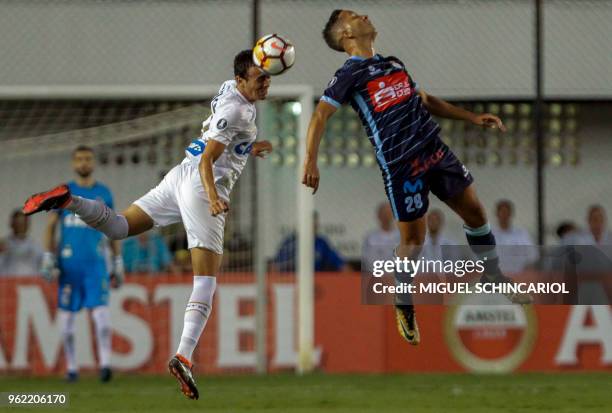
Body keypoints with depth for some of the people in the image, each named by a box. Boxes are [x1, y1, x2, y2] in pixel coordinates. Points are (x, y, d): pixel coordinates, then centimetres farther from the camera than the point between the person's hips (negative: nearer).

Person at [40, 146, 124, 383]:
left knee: (101, 313, -14)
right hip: (69, 263, 0)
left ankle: (105, 364, -17)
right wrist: (48, 258, -3)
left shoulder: (103, 193, 11)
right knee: (66, 317, 1)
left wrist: (118, 264, 12)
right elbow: (50, 226, 7)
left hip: (96, 264, 0)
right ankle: (71, 367, 10)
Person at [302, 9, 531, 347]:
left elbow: (425, 101, 26)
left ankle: (492, 275, 28)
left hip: (434, 150, 6)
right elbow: (320, 117, -8)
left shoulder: (393, 63, 18)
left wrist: (472, 118, 22)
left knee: (474, 211, 7)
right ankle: (403, 305, 19)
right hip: (399, 164, -6)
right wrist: (311, 161, -21)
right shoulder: (350, 74, -4)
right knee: (412, 239, -2)